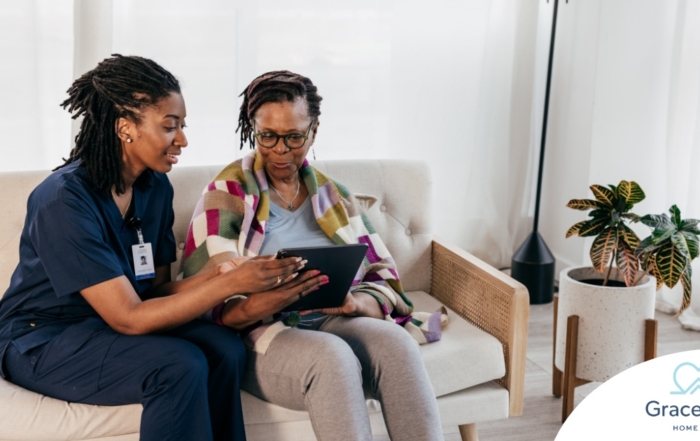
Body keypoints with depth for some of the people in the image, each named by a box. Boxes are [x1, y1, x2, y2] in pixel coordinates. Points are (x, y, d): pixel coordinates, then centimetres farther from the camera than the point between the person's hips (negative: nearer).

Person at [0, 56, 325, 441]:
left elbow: (157, 290, -2)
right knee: (180, 365, -29)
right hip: (42, 341, -6)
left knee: (224, 349, -18)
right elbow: (129, 318, -25)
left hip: (108, 327, 6)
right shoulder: (64, 201, -24)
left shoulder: (155, 187, -1)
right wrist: (232, 283, -29)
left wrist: (220, 274, -21)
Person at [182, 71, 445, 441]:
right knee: (331, 357, -36)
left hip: (334, 323, 4)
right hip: (258, 334, -3)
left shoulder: (335, 197, 13)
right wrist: (256, 307, -30)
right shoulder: (226, 196, 0)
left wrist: (354, 302, -16)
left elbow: (384, 282, 8)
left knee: (394, 341, -30)